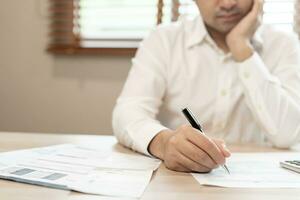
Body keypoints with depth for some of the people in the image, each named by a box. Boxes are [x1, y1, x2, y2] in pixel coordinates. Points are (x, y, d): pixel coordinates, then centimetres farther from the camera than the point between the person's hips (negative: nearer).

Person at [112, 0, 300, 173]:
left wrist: (241, 47, -16)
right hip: (177, 175, -1)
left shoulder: (283, 44, -2)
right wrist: (164, 142, -38)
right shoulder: (164, 40, -4)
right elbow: (128, 113, -17)